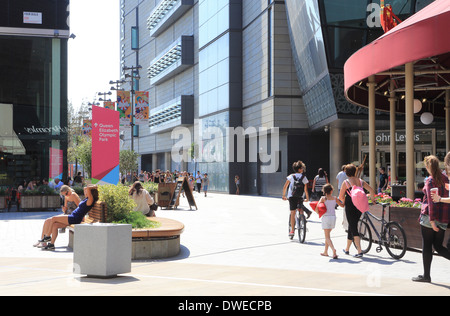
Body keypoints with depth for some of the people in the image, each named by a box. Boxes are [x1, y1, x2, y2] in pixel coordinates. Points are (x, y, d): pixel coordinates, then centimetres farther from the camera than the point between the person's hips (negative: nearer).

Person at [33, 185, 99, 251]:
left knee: (53, 219, -10)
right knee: (55, 225, -3)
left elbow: (87, 188, -25)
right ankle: (51, 244, -4)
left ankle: (48, 237, 3)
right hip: (72, 218, 10)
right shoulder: (87, 199, 15)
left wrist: (94, 187, -11)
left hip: (75, 219, -10)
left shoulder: (91, 200, -14)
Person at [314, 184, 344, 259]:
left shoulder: (323, 198, -4)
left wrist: (318, 213, 9)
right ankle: (325, 251, 25)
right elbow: (342, 205, 17)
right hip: (333, 217, 3)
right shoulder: (334, 198, 4)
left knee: (327, 236, -3)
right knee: (328, 235, 19)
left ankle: (333, 249, -26)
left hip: (326, 217, -3)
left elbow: (316, 208, -11)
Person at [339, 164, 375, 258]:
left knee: (353, 229, -3)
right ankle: (347, 249, 31)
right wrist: (372, 200, 23)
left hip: (350, 207, -5)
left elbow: (341, 197, -5)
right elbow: (371, 190, 6)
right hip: (359, 207, 5)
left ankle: (359, 251, -14)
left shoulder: (346, 182, -5)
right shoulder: (360, 181, 7)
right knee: (352, 227, 17)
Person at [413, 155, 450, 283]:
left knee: (426, 246, 2)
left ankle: (426, 275, 7)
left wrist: (432, 220, -18)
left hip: (430, 216, -7)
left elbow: (431, 201, -16)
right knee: (438, 246, 12)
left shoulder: (430, 180, -10)